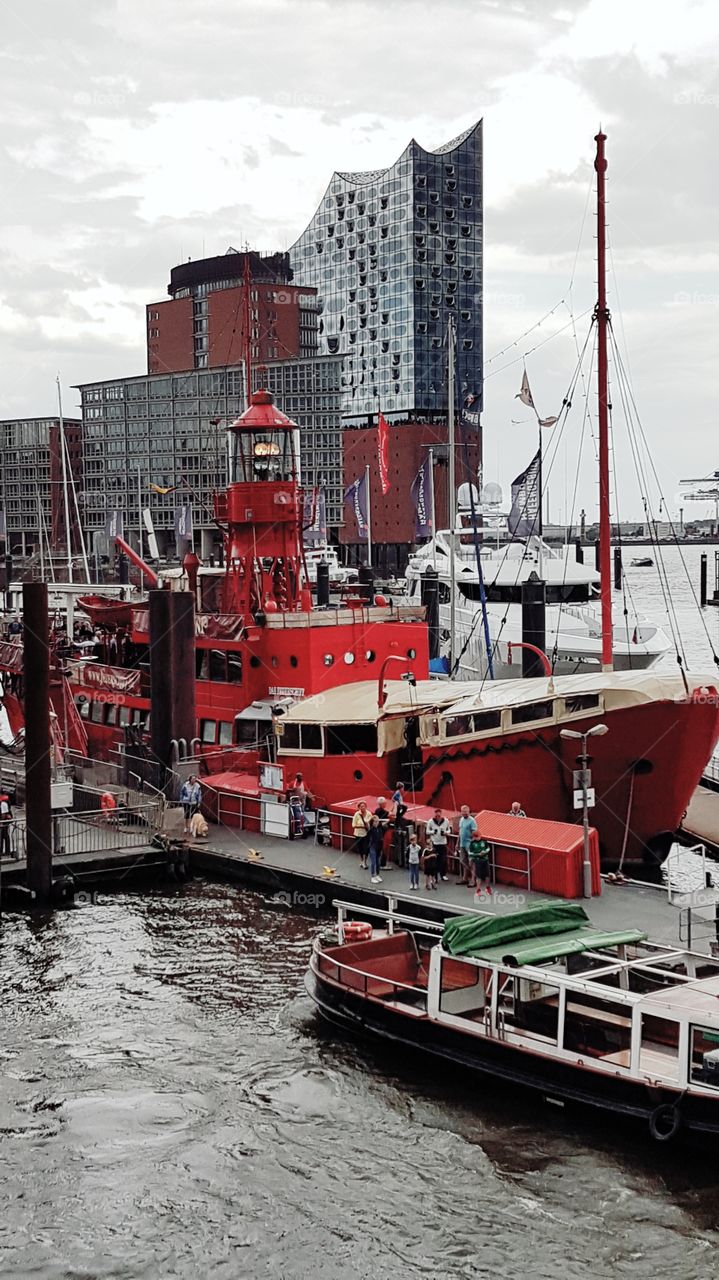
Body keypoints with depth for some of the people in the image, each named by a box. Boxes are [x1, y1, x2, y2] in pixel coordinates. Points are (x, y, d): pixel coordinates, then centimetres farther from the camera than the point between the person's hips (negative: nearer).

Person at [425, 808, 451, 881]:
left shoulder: (446, 821, -1)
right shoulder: (431, 821, -5)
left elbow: (449, 830, 11)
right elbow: (427, 831, 4)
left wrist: (445, 833, -10)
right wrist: (433, 832, -16)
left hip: (443, 843, 2)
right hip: (434, 843, -2)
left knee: (444, 860, 4)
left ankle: (443, 875, 16)